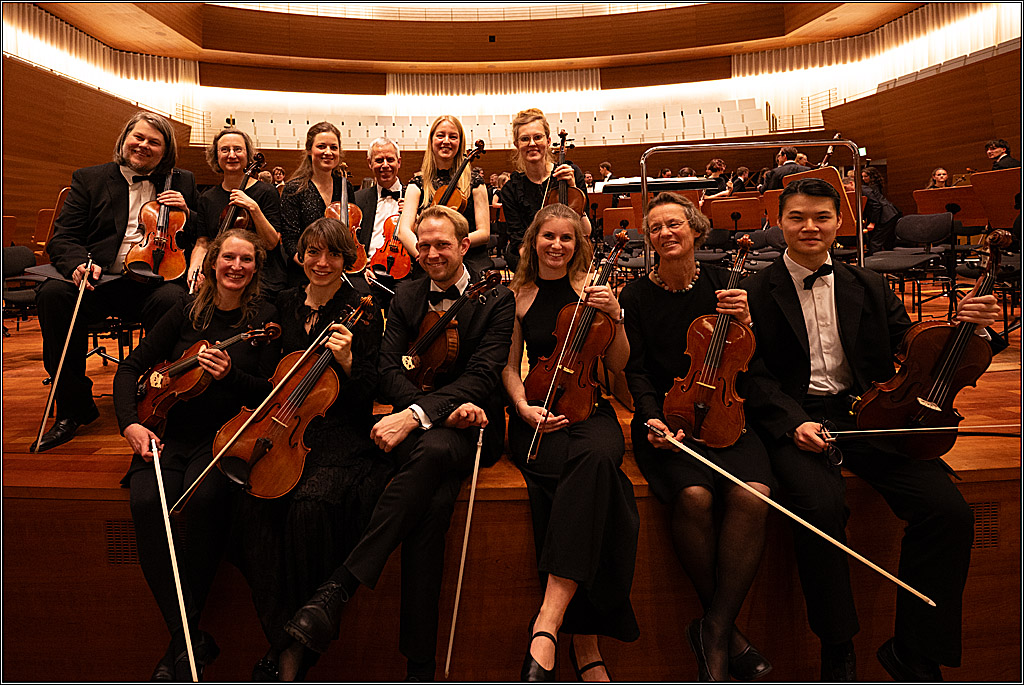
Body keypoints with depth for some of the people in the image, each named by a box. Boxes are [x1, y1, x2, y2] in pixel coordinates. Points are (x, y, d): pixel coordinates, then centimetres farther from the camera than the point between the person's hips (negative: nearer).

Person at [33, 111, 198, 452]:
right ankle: (73, 407, -13)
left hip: (155, 280, -1)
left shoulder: (182, 182, 17)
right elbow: (62, 238, 7)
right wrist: (78, 263, -15)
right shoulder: (89, 179, 15)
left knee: (172, 299, -36)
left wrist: (186, 213, -2)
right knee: (53, 293, -29)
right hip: (101, 280, 1)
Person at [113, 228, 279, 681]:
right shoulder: (187, 313, 9)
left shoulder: (264, 317, 4)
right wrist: (130, 423, -8)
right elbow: (131, 367, 8)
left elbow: (269, 392, -1)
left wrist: (231, 375, -20)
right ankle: (187, 640, -18)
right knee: (147, 501, -27)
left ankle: (185, 634, -15)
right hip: (173, 434, 2)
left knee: (204, 497, -33)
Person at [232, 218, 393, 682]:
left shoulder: (362, 313, -1)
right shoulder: (287, 304, 13)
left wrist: (347, 361, -23)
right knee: (253, 505, -25)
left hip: (340, 434, -4)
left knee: (312, 502, -32)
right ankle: (282, 638, -15)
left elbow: (366, 396, -4)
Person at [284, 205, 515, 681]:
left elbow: (481, 377, -9)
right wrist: (444, 407, -15)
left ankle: (338, 588, -37)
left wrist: (415, 415, -24)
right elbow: (389, 372, 4)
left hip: (468, 429, -2)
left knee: (432, 449, -39)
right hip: (415, 429, 2)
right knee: (431, 503, -32)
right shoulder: (406, 297, 15)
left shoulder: (496, 300, 4)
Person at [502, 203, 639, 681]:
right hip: (535, 415, 0)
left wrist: (614, 317, -7)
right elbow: (510, 365, 11)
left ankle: (547, 624, -38)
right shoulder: (518, 295, 11)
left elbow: (617, 365, 10)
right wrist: (524, 407, -8)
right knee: (567, 469, -33)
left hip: (589, 410, 1)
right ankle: (585, 646, -26)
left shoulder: (591, 290, 10)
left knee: (596, 457, -36)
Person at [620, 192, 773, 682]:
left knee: (752, 494, -28)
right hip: (666, 417, -1)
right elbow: (636, 370, 0)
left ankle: (714, 631, -14)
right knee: (694, 495, -30)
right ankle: (726, 630, -8)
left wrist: (744, 323, -10)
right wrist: (654, 419, -17)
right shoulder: (635, 297, 7)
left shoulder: (721, 283, 11)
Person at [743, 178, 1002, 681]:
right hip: (796, 418, -3)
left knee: (949, 510, -18)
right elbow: (755, 376, -2)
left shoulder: (868, 287, 17)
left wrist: (965, 324, -4)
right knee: (821, 508, -32)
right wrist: (794, 422, -19)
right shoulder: (756, 292, 5)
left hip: (866, 413, 4)